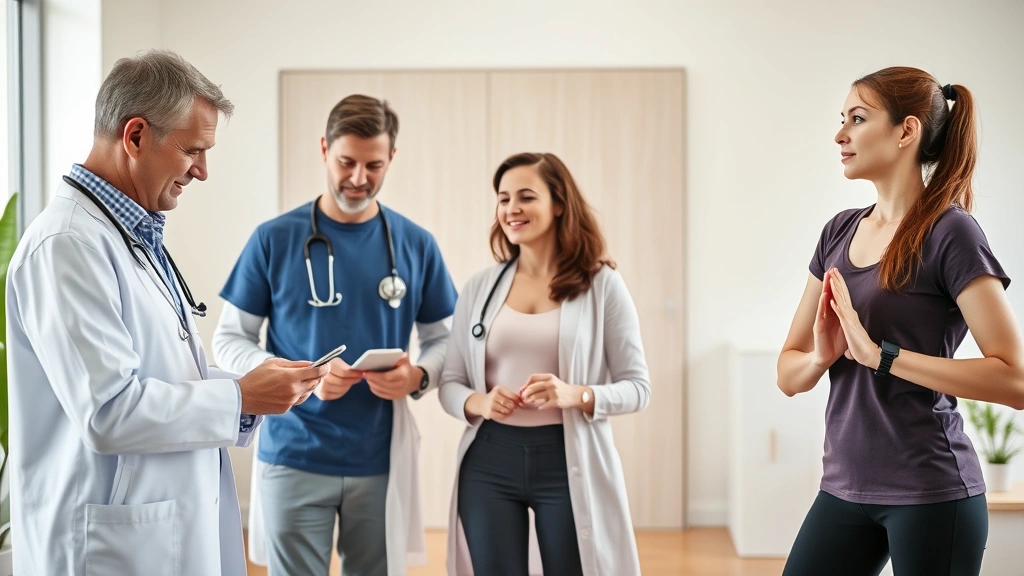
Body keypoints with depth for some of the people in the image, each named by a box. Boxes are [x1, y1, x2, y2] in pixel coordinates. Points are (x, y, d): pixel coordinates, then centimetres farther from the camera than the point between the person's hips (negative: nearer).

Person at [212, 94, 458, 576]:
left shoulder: (416, 245, 3)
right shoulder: (274, 239, -3)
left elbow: (443, 339, 9)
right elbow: (229, 340, -1)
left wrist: (418, 377, -14)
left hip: (381, 462, 2)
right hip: (294, 458, -1)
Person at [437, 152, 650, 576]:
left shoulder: (603, 285, -2)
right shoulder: (480, 287, 5)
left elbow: (637, 386, -2)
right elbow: (449, 383, 8)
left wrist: (576, 395, -20)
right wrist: (477, 403, -13)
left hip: (569, 462, -2)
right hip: (489, 461, 2)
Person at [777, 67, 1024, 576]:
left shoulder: (948, 232, -10)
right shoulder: (840, 232, 8)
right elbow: (788, 375, 9)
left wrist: (877, 353, -21)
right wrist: (821, 356, -13)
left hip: (931, 493, -5)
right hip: (844, 489, 6)